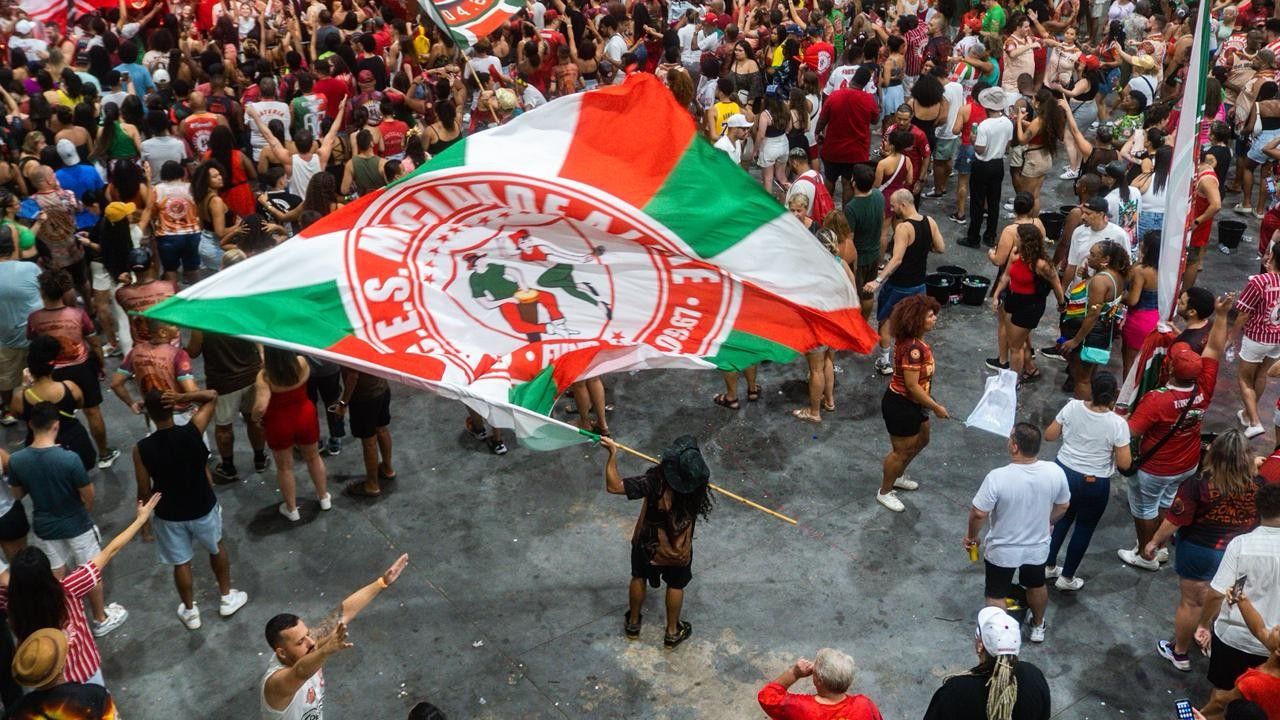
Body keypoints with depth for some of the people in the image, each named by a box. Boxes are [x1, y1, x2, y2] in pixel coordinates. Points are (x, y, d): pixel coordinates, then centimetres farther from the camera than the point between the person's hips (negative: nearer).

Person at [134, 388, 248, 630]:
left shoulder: (142, 449, -21)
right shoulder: (193, 431, -23)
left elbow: (144, 491, -11)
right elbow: (212, 396, -8)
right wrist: (181, 397, -23)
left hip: (169, 514, 0)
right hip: (203, 506, 0)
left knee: (181, 562, 20)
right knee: (217, 547, 27)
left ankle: (190, 611, 39)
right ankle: (227, 598, 42)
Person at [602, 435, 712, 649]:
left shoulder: (655, 481, -35)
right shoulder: (698, 487, -26)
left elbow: (614, 486, -32)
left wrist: (612, 453, -26)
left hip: (647, 544, -1)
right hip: (678, 550, 1)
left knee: (639, 578, 27)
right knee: (675, 586, 26)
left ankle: (633, 623, 47)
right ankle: (672, 632, 43)